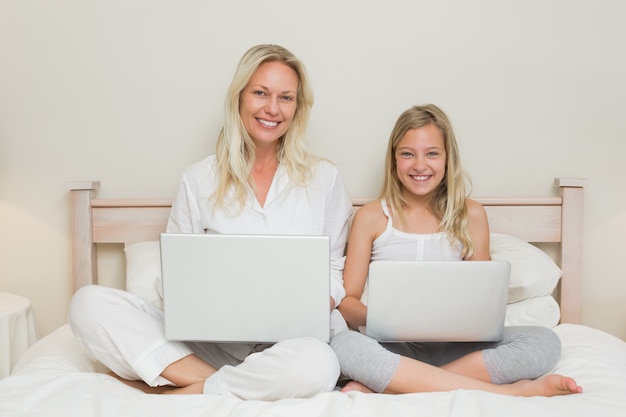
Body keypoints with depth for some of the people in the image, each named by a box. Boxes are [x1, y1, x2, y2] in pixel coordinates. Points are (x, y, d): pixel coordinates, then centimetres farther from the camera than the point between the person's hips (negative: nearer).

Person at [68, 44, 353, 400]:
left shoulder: (324, 178, 8)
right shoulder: (199, 179, 8)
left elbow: (336, 271, 10)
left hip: (286, 342, 0)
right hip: (209, 340, 1)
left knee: (317, 364, -38)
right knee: (89, 302, -17)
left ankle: (168, 392, -18)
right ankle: (219, 385, -24)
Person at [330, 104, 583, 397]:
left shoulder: (470, 216, 8)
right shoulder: (370, 218, 3)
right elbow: (347, 302, 2)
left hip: (454, 347, 2)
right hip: (392, 347, -1)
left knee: (545, 342, -22)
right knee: (343, 344, -35)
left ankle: (386, 385, -26)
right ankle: (506, 391, -25)